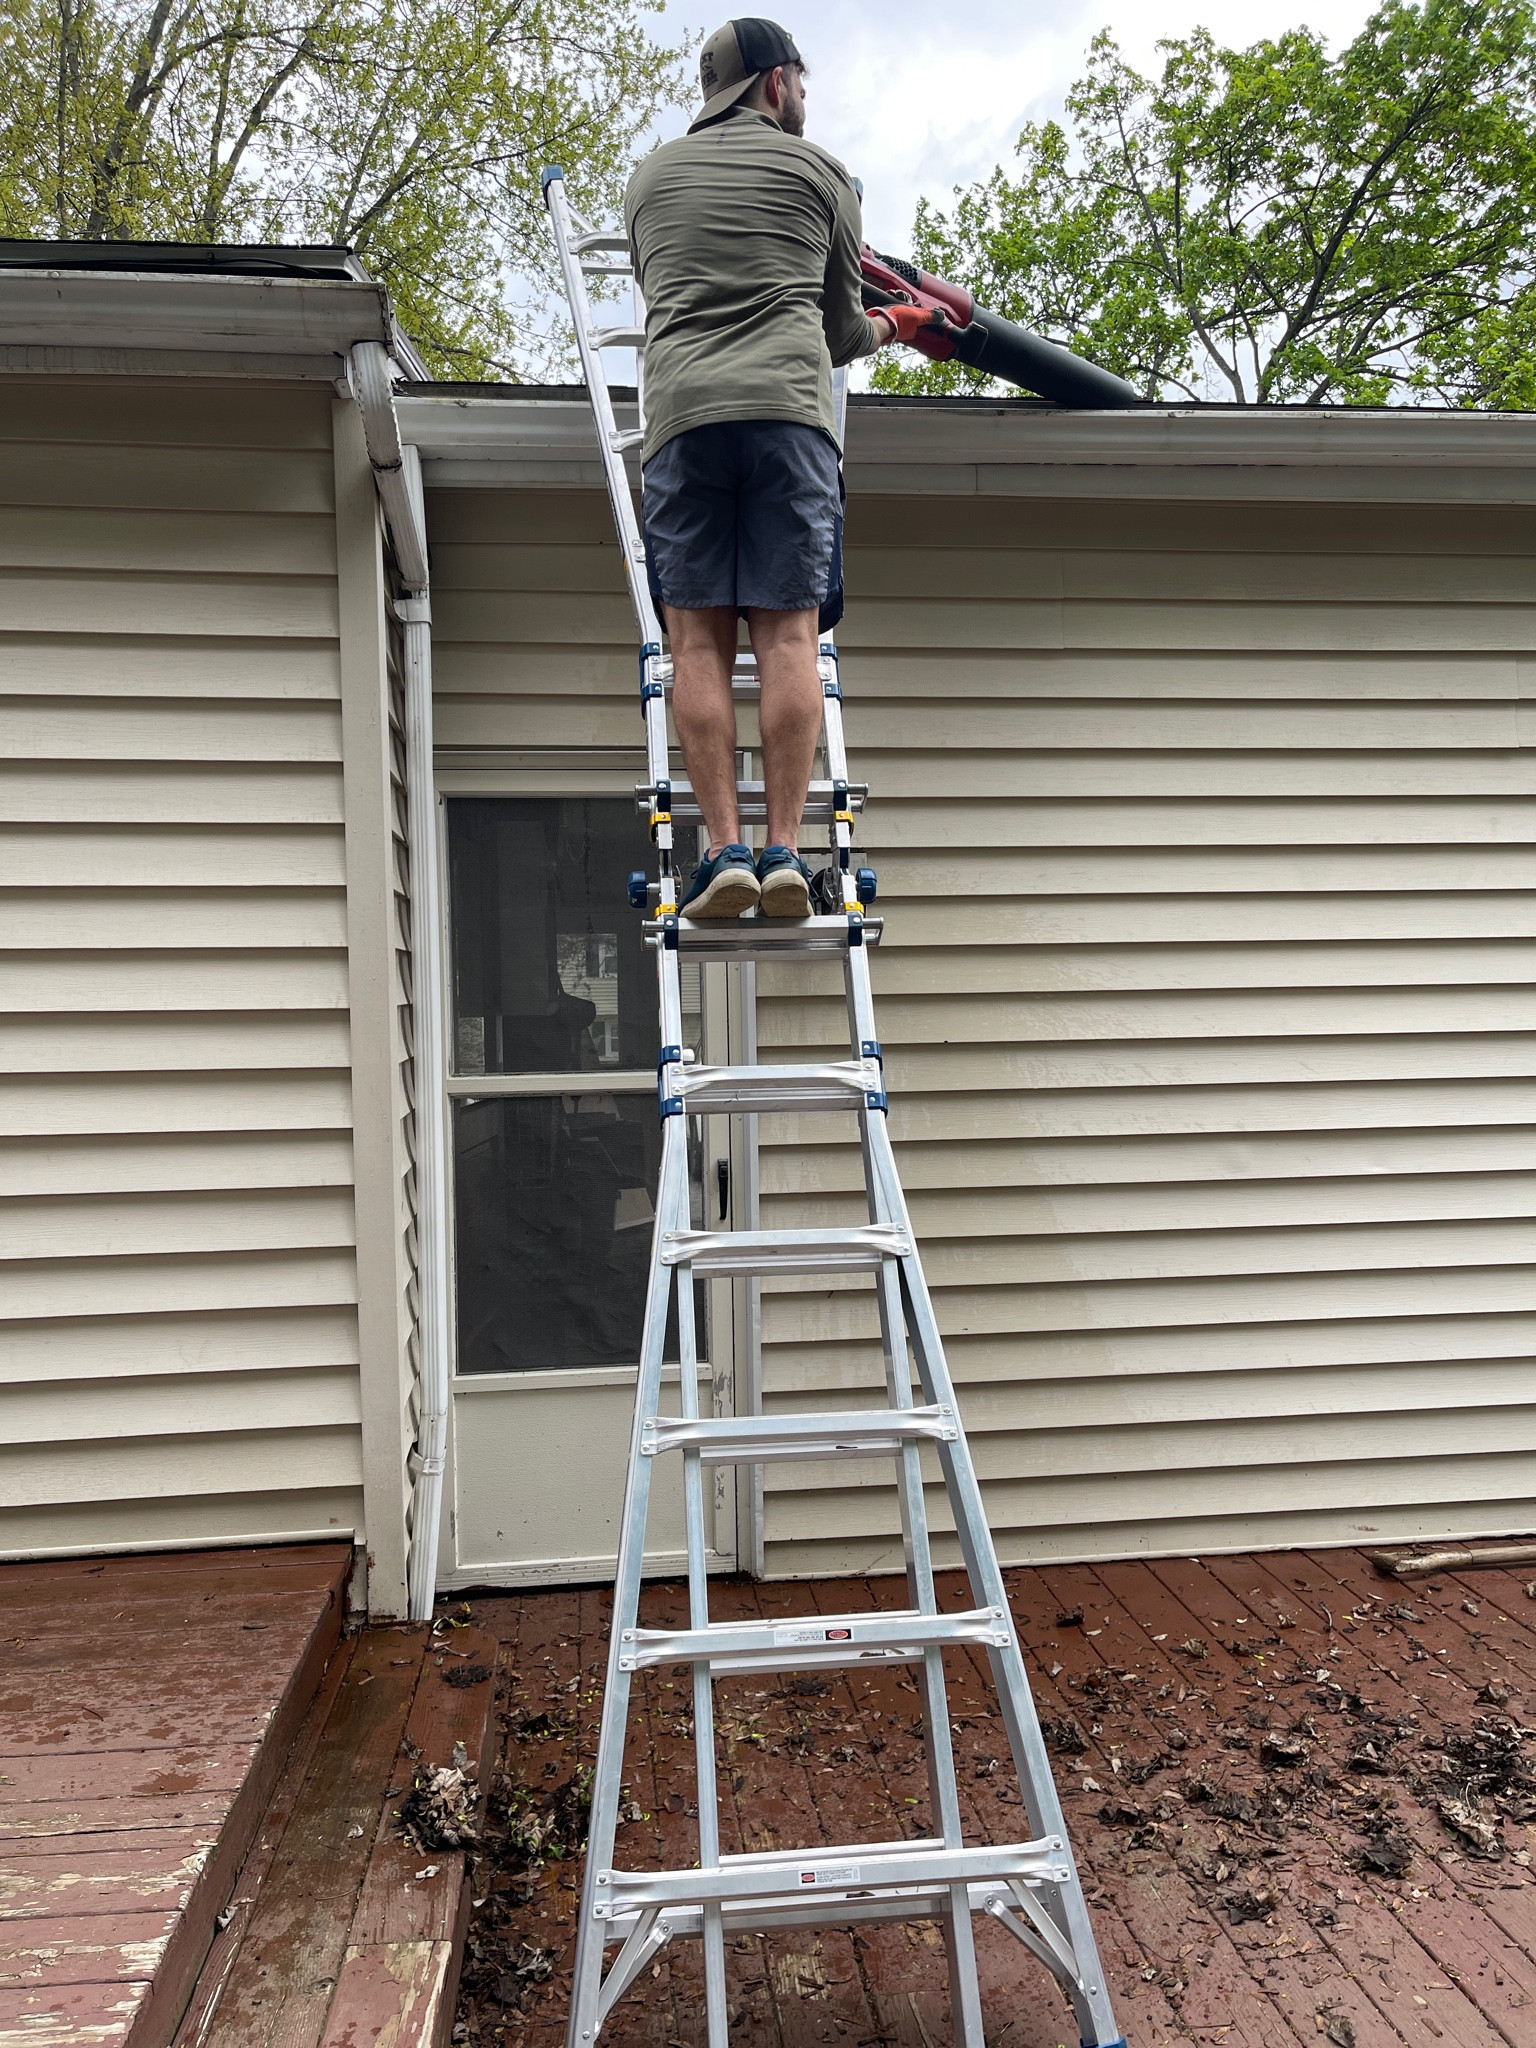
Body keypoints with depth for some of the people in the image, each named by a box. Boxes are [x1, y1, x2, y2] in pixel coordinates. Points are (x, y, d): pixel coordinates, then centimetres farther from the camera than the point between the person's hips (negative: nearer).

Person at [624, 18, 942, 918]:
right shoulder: (821, 170, 17)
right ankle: (784, 848, -13)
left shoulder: (651, 176, 26)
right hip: (789, 406, -1)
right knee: (788, 634, -6)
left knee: (699, 640, -3)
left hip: (682, 410, 2)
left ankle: (724, 847, -13)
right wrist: (889, 327, 45)